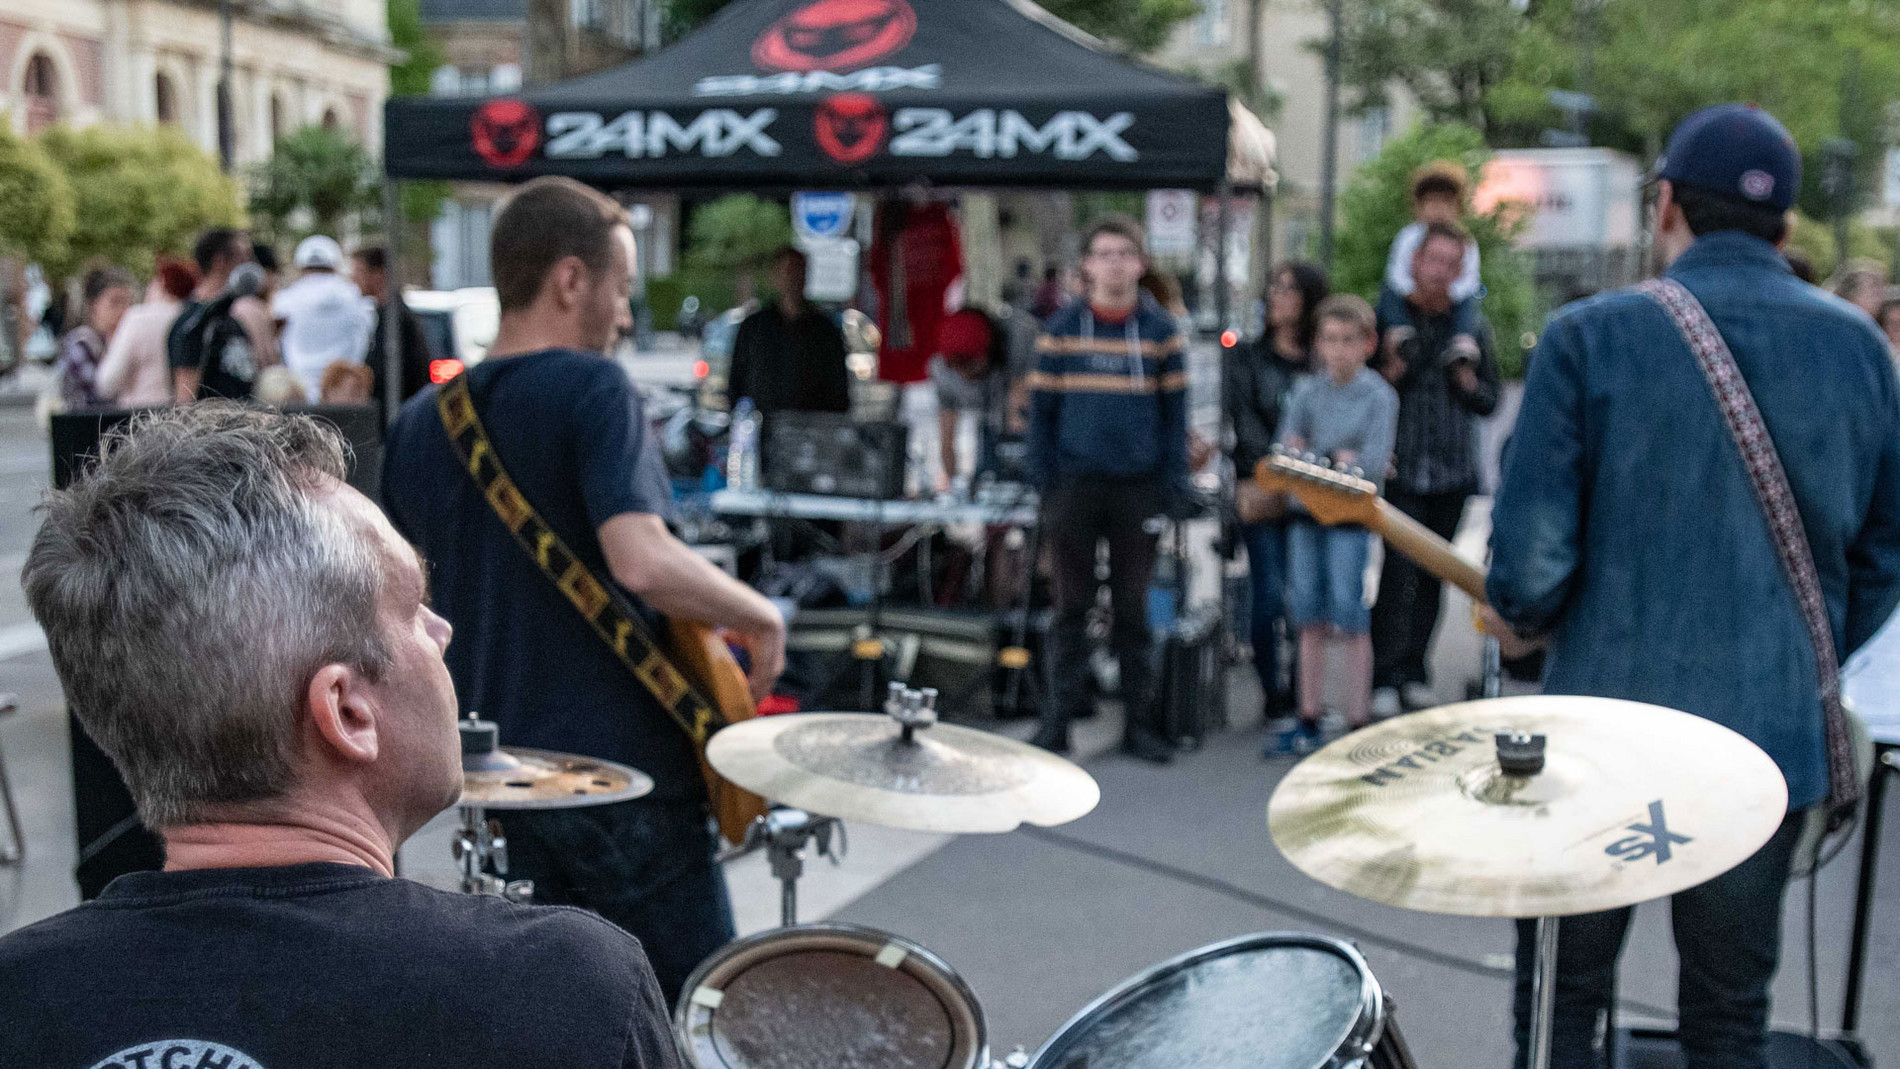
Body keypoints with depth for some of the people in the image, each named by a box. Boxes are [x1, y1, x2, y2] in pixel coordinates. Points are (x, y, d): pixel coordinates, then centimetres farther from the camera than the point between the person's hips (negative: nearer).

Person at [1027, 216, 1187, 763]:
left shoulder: (1160, 330, 4)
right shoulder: (1062, 328, 4)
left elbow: (1176, 411, 5)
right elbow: (1041, 406, 5)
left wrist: (1172, 484, -3)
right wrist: (1044, 478, -3)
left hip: (1138, 488, 0)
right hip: (1075, 485, 0)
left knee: (1133, 609, 7)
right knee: (1072, 605, 5)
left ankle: (1138, 720, 14)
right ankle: (1060, 714, 13)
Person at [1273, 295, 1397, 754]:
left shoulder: (1380, 396, -3)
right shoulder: (1306, 390, 7)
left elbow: (1375, 462, -11)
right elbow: (1285, 448, 1)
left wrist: (1325, 458, -21)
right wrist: (1332, 458, -17)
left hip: (1351, 513, -4)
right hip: (1305, 509, 4)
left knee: (1349, 618, -6)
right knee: (1310, 620, 8)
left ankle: (1357, 723, 3)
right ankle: (1309, 720, 17)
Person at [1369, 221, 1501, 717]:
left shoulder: (1473, 327, 11)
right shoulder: (1388, 319, 3)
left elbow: (1489, 402, 11)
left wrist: (1465, 375, -7)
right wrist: (1393, 368, -14)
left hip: (1453, 471, 3)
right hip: (1401, 469, -3)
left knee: (1431, 575, 8)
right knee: (1398, 572, -11)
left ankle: (1413, 672, 18)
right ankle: (1385, 679, -7)